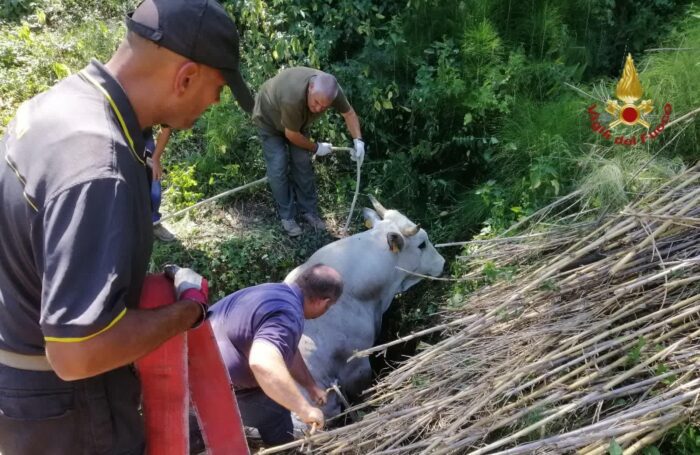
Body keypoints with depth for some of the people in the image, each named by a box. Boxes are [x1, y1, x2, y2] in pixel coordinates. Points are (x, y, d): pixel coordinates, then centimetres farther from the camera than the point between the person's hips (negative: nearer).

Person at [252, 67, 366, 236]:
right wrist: (316, 148, -15)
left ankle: (309, 211, 13)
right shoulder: (293, 98, -46)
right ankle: (287, 217, 3)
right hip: (269, 119, -5)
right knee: (278, 169, -10)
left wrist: (358, 140, -22)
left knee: (303, 164, 0)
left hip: (297, 120, 5)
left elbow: (349, 113, -9)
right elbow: (291, 134, -30)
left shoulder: (331, 90, -29)